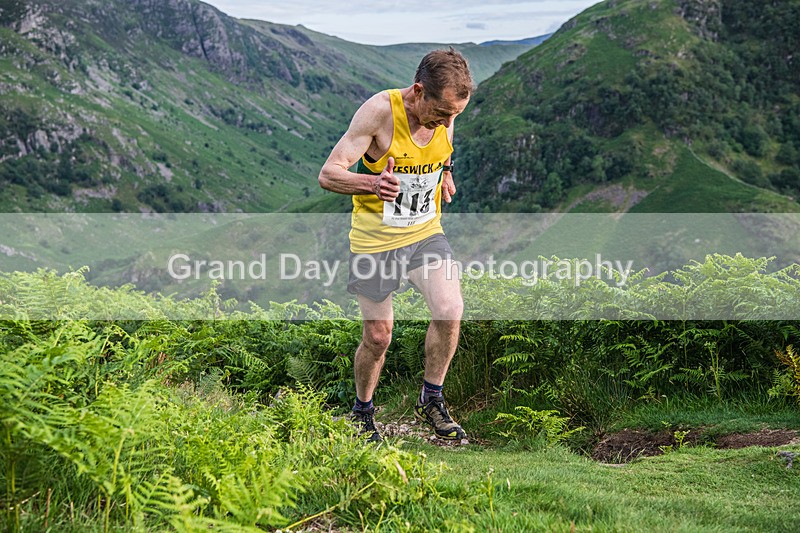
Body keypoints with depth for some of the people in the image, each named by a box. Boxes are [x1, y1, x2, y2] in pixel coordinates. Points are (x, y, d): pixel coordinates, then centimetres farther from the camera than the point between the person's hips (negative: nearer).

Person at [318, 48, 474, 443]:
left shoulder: (446, 110, -7)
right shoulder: (379, 110, -23)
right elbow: (328, 174, -25)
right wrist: (372, 183, -42)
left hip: (425, 231, 4)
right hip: (375, 237, -4)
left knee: (449, 311, -16)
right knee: (378, 336, 3)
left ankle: (431, 401, 5)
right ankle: (362, 412, 29)